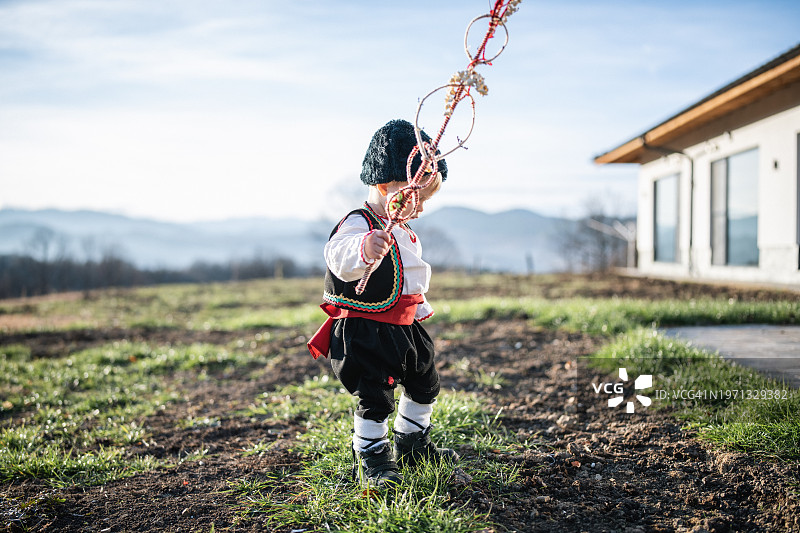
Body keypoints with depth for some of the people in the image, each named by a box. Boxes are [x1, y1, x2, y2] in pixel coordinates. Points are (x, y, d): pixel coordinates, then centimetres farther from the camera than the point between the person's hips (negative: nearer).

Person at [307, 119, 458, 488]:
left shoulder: (405, 234, 13)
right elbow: (339, 256, -42)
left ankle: (411, 443, 40)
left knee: (424, 384, 20)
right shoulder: (358, 224, -19)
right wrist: (364, 248, -62)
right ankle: (371, 460, 10)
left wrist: (421, 311, 30)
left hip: (404, 329, 9)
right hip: (363, 333, -9)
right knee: (375, 398, -9)